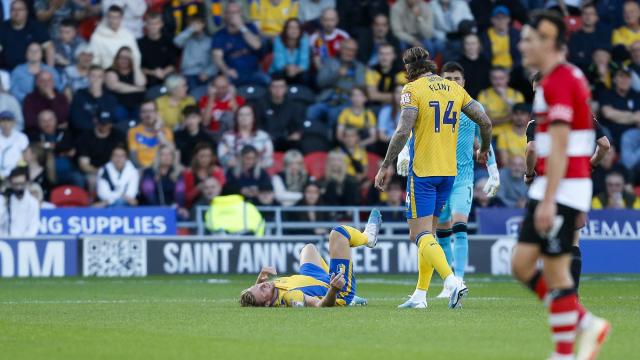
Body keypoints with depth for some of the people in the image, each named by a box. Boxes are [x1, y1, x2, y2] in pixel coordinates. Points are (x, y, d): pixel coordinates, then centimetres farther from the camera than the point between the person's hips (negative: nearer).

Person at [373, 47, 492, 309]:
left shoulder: (413, 89, -8)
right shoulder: (454, 88, 10)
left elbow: (403, 131, -18)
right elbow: (485, 122, 9)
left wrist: (386, 166, -13)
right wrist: (484, 150, 27)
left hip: (422, 171, -6)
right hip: (449, 170, 6)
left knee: (420, 234, -7)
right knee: (428, 233, 16)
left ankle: (452, 281, -28)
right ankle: (420, 295, 16)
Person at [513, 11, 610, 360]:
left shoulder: (558, 82, -16)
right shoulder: (570, 76, 15)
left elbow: (559, 147, -22)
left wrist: (548, 201, -25)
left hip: (561, 188, -10)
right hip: (546, 188, 10)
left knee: (555, 272, -4)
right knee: (522, 265, 8)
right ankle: (586, 324, 12)